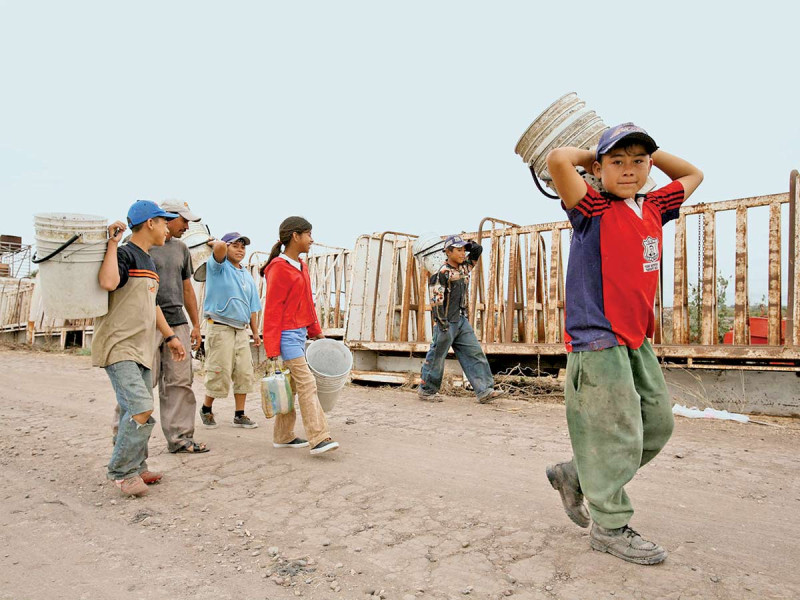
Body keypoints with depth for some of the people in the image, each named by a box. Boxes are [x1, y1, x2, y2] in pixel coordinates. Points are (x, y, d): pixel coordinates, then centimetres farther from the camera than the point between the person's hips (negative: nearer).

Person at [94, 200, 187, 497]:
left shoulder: (149, 261, 17)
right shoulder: (125, 254, -11)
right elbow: (108, 282, -33)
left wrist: (170, 336, 20)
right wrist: (112, 242, -21)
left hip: (142, 348, 9)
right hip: (118, 347, -9)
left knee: (137, 412, 11)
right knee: (141, 408, -16)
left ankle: (135, 468, 23)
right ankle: (120, 471, 1)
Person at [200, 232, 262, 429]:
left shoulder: (247, 275, 18)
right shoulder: (219, 267, -1)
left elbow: (252, 307, 20)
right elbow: (220, 246, -24)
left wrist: (255, 332, 16)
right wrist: (213, 243, -2)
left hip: (241, 330, 6)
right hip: (220, 328, -6)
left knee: (244, 373, 4)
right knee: (220, 374, -2)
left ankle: (240, 415, 14)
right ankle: (206, 409, 20)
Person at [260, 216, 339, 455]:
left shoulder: (301, 267, 14)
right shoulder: (279, 268, -13)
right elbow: (272, 309, -14)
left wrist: (315, 330, 22)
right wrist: (272, 348, -16)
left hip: (300, 333, 9)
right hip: (287, 335, -9)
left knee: (291, 385, 13)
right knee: (307, 383, -12)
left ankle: (283, 437, 22)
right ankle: (319, 438, -10)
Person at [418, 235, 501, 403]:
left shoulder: (464, 267, 9)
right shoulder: (442, 273, -15)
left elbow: (477, 252, 24)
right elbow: (436, 299, -20)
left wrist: (474, 246, 5)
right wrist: (442, 322, -25)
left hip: (462, 320, 8)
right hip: (447, 322, -8)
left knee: (475, 354, 1)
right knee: (437, 357, 3)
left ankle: (484, 391, 0)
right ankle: (426, 390, 18)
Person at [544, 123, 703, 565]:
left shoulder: (654, 208, 12)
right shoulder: (593, 210, -8)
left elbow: (692, 174, 30)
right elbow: (557, 160, -24)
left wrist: (647, 150, 19)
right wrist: (594, 157, -3)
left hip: (636, 340, 8)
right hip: (597, 339, -8)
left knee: (658, 422, 11)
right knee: (617, 433, -3)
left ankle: (574, 475, 25)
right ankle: (610, 527, 14)